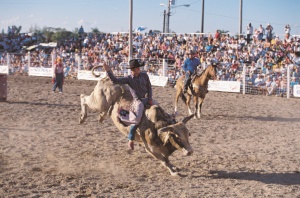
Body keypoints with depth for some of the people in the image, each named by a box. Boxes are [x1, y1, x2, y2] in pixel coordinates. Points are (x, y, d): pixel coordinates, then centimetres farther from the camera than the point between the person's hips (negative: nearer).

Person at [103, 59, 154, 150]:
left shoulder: (144, 75, 5)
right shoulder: (128, 79, -5)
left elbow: (149, 87, 12)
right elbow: (115, 80, -12)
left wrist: (150, 99, 3)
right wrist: (108, 71, -23)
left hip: (147, 99, 5)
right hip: (138, 101, -5)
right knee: (137, 117, -27)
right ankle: (131, 139, -13)